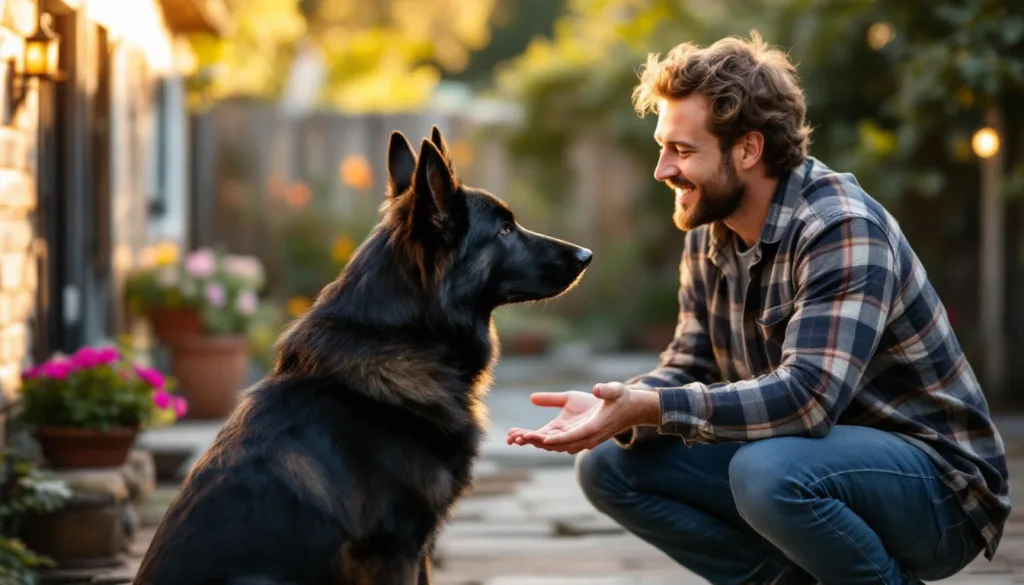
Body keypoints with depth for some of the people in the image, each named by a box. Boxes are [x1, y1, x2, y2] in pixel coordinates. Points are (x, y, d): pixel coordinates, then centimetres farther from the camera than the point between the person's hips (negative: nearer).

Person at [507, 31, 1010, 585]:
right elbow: (687, 372, 4)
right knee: (608, 466, -1)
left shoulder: (841, 229, -23)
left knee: (767, 471, -37)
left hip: (936, 482, -8)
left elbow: (807, 397, -33)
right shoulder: (709, 238, 3)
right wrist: (609, 408, -18)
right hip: (815, 453, 8)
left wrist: (646, 407, -37)